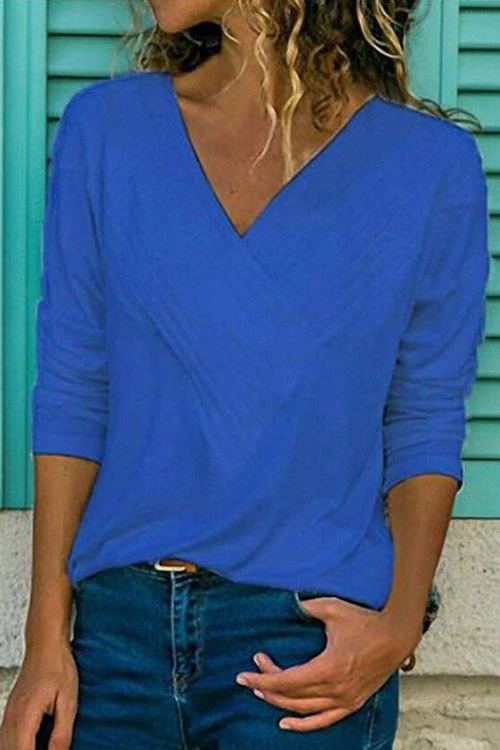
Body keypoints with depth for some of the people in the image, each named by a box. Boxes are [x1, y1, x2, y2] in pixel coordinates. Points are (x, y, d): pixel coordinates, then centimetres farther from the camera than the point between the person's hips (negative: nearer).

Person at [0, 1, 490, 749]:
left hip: (309, 637, -2)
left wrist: (400, 624, -11)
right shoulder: (104, 127, 2)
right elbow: (71, 397, 3)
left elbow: (425, 427, 3)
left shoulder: (431, 163, -3)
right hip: (117, 623, 2)